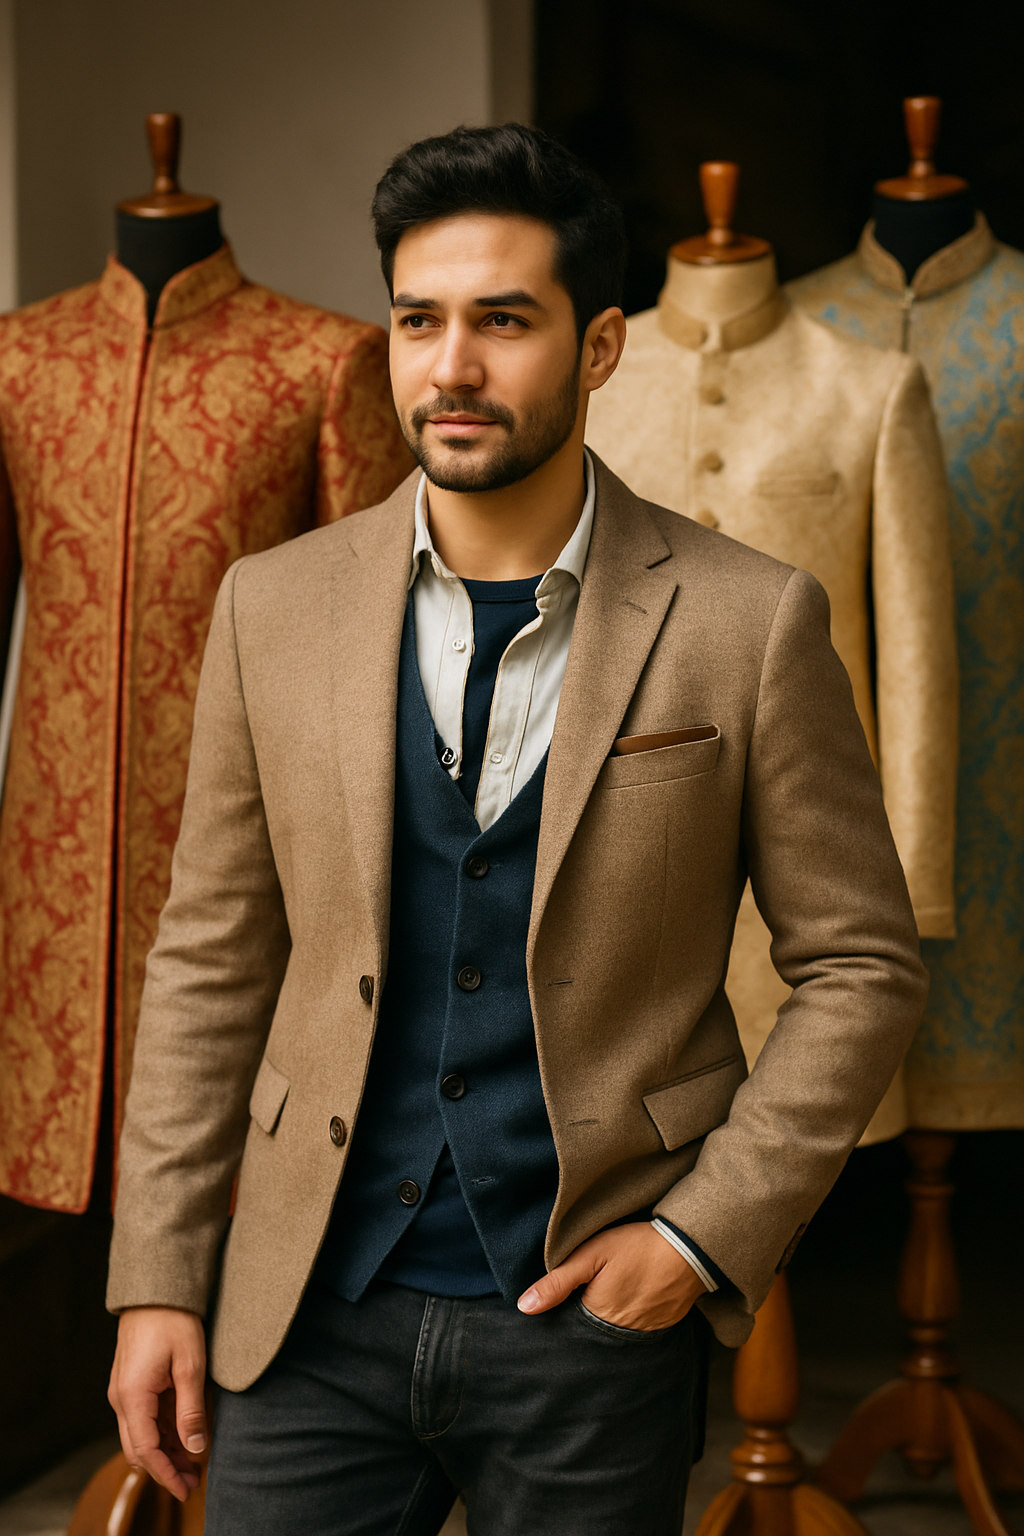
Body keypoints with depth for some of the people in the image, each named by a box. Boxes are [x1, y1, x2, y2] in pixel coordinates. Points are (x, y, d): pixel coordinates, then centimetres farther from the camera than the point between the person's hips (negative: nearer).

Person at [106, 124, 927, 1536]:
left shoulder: (747, 624, -6)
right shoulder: (275, 607, 2)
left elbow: (859, 968, 0)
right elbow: (210, 960, 6)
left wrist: (707, 1233, -8)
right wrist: (156, 1281, 3)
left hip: (593, 1314, -2)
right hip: (316, 1312, 2)